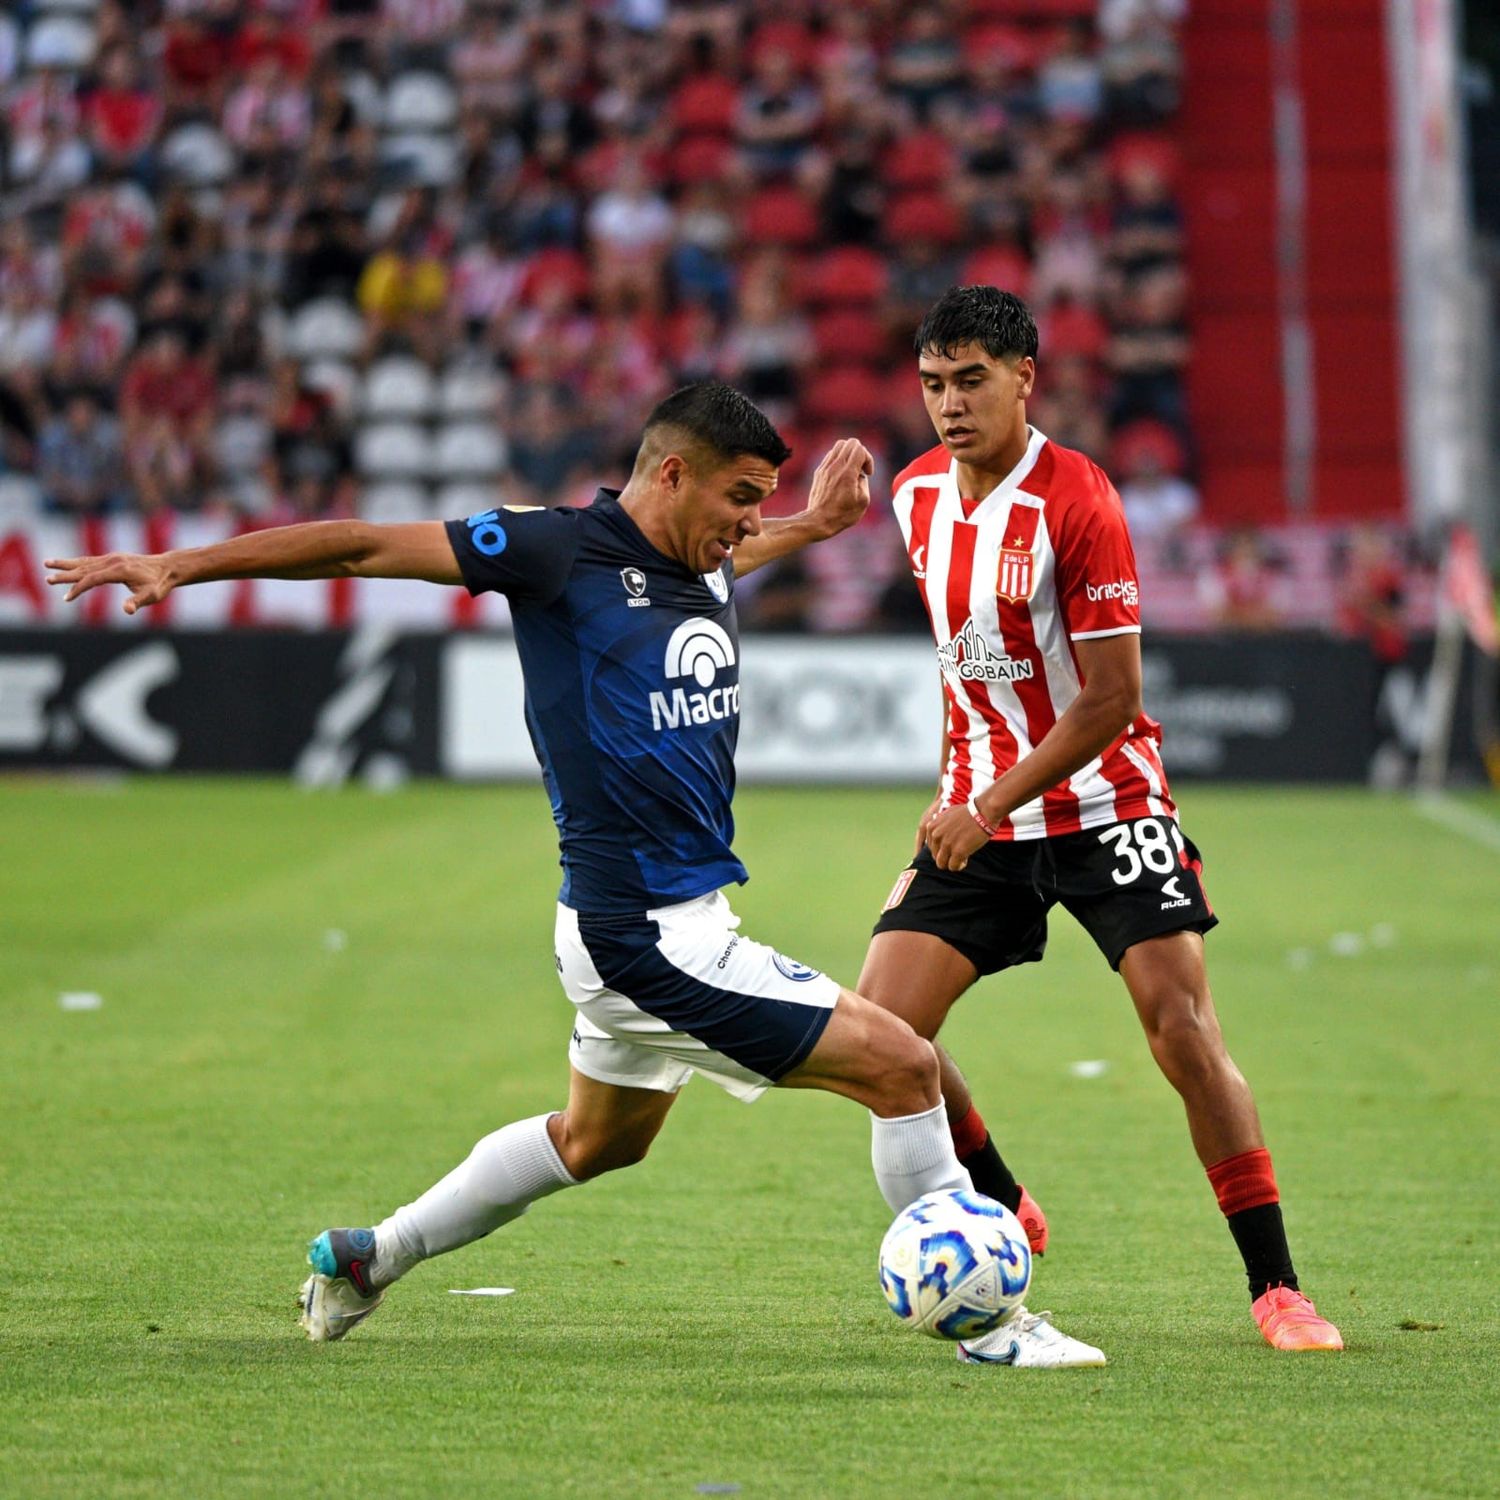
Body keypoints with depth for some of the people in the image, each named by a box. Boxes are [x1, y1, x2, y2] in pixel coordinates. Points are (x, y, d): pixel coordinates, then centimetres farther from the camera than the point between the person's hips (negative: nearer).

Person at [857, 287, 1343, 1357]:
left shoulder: (1076, 502, -18)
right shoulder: (918, 496, 3)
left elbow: (1111, 701, -18)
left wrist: (992, 807, -21)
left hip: (1102, 803, -6)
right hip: (977, 811, 6)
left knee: (1181, 1023, -15)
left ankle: (1276, 1288, -8)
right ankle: (1004, 1214, 19)